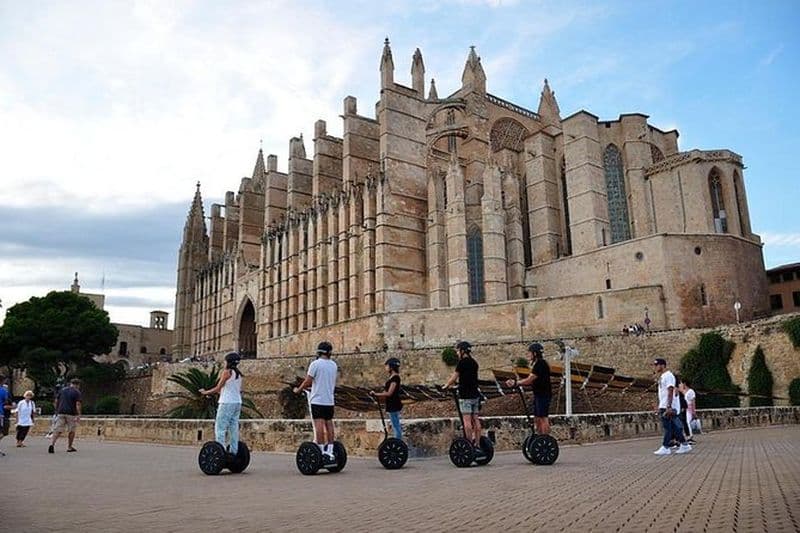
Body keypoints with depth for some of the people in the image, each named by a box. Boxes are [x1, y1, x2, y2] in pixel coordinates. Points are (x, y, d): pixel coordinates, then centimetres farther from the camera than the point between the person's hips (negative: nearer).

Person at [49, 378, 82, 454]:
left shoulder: (62, 390, 13)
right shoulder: (77, 392, -2)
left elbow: (56, 402, 14)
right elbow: (78, 404, -12)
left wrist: (56, 411, 25)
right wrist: (78, 416, -13)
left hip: (61, 413, 4)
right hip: (71, 413, -4)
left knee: (57, 430, -1)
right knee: (71, 431, 11)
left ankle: (52, 444, -21)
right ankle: (69, 447, 19)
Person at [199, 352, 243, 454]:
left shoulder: (227, 372, -8)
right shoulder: (238, 374, 13)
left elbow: (218, 388, -7)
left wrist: (206, 392, 7)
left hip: (227, 403, -8)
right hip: (237, 402, 8)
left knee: (220, 427, -5)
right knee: (234, 427, 8)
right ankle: (234, 451, 9)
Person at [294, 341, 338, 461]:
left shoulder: (315, 364, -9)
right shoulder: (333, 365, 9)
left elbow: (308, 381, -8)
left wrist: (298, 390, 7)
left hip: (318, 400, -6)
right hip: (330, 400, 6)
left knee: (319, 425, -6)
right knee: (329, 425, 9)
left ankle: (320, 452, -7)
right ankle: (329, 452, 11)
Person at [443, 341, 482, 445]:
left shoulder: (462, 362, -8)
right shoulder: (474, 363, 15)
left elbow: (454, 377, -5)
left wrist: (446, 386, 10)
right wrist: (454, 383, 30)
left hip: (465, 394, -8)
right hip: (475, 394, 8)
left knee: (467, 419, -7)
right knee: (475, 419, 6)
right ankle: (477, 443, 8)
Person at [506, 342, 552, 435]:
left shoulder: (541, 364, -18)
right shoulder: (536, 364, 14)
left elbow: (529, 380, -20)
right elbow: (531, 381, 12)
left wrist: (516, 383, -11)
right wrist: (516, 382, 3)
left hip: (543, 395, -10)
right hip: (538, 395, 10)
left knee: (543, 418, -6)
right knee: (537, 419, 13)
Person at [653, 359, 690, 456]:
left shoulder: (668, 376, -13)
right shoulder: (661, 377, 17)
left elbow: (670, 391, -20)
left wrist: (668, 407, -26)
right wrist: (659, 406, 22)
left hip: (669, 407, -10)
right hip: (663, 407, 10)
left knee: (668, 427, -5)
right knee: (674, 427, 10)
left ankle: (665, 447, -1)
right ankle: (684, 445, 14)